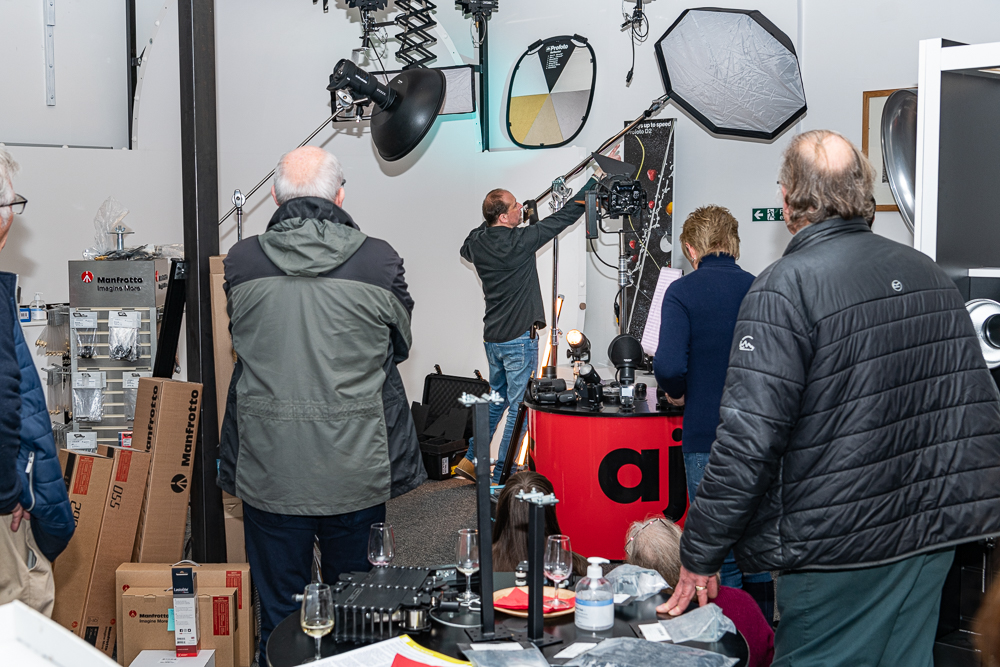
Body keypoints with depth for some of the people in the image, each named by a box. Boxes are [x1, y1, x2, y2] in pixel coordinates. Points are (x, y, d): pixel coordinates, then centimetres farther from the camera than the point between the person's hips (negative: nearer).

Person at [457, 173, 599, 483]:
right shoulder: (520, 240, -18)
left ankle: (472, 459, 26)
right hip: (519, 338, -7)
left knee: (497, 398, 24)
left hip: (492, 337, 8)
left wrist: (492, 222, 20)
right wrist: (596, 178, -2)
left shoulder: (477, 241, 1)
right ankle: (501, 477, 4)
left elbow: (465, 251, 27)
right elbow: (565, 216, -11)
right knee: (518, 406, 0)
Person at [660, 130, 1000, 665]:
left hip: (842, 550, -7)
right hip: (934, 539, 8)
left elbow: (749, 438, -22)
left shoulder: (786, 287, -16)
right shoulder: (929, 273, 8)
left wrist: (699, 555, -13)